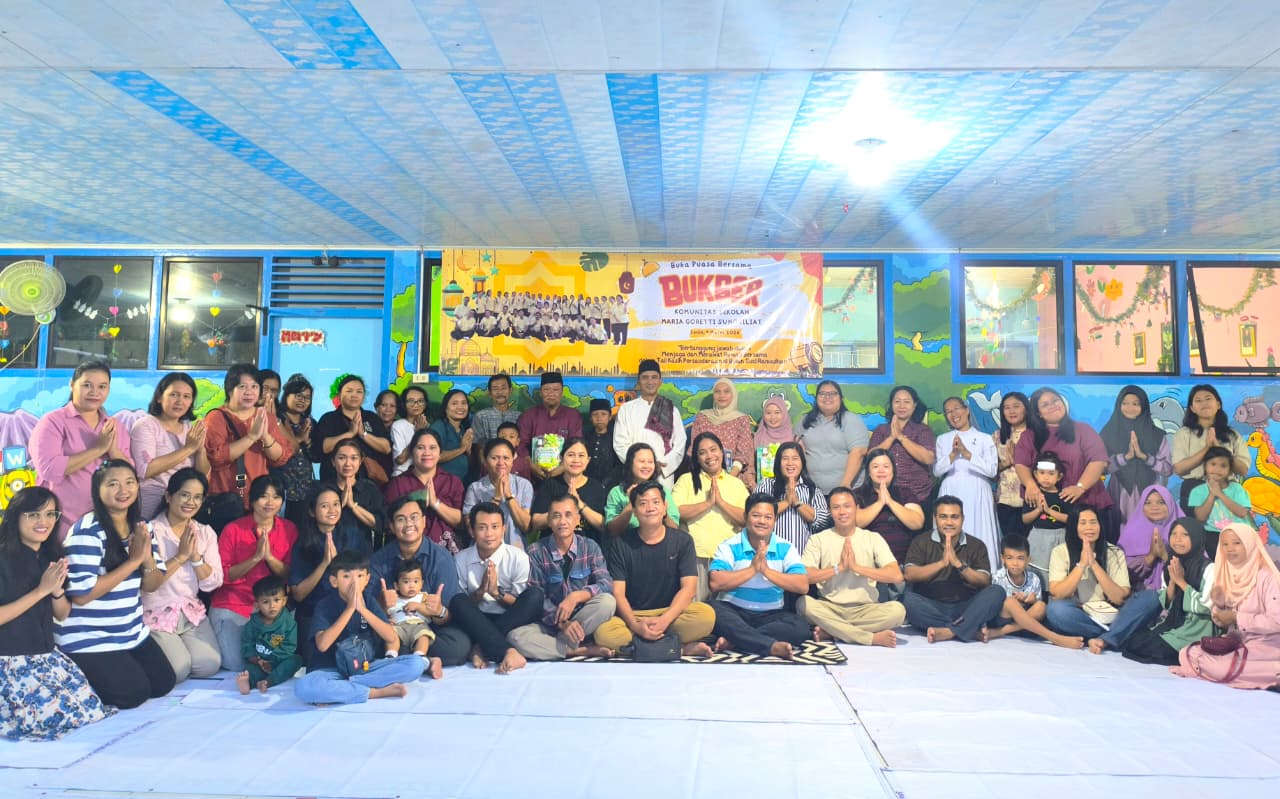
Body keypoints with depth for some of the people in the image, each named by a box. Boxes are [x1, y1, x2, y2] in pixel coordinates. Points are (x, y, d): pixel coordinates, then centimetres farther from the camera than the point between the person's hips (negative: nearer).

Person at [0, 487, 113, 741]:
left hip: (47, 656, 6)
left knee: (93, 711, -4)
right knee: (59, 717, -17)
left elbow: (63, 615, 8)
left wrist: (57, 591, -12)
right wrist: (41, 590, -19)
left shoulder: (53, 557, 7)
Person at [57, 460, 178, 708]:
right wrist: (134, 560, -24)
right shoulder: (87, 531, -20)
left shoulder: (141, 527, 2)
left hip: (133, 632, 7)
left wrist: (148, 560, -17)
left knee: (164, 684, 9)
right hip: (88, 640, -7)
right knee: (134, 693, -9)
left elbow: (152, 585, 5)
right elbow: (81, 595, -25)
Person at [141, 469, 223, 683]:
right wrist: (180, 557, -18)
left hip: (192, 612, 4)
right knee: (178, 669, -20)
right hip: (157, 614, -4)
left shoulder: (206, 533, 6)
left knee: (209, 665, -14)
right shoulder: (151, 531, -10)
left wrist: (196, 556, -14)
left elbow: (212, 584, -1)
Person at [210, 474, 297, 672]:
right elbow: (222, 576, -7)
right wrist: (256, 558, -20)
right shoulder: (233, 530, -6)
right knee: (237, 665, -14)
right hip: (232, 606, -2)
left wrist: (269, 557, -19)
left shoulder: (289, 529, 1)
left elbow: (290, 576, -1)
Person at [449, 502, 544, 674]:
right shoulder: (461, 559, -1)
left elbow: (521, 605, -2)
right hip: (477, 622, 1)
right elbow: (462, 605, 3)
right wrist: (480, 591, -17)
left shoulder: (518, 558, -6)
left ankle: (483, 648, -27)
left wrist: (497, 592, -20)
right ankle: (507, 652, -37)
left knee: (535, 596, -26)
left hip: (510, 622, -1)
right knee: (457, 600, -28)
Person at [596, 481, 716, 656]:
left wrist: (664, 620, -21)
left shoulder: (682, 541, 3)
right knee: (603, 633, -33)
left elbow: (689, 587, -5)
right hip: (632, 615, 1)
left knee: (706, 615, -30)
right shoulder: (620, 544, 2)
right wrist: (635, 625, -23)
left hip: (671, 613, 0)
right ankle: (681, 648, -20)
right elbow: (617, 592, -5)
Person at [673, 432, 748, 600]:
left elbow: (747, 519, 1)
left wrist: (721, 501, -8)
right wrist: (708, 503, -9)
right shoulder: (686, 480, 8)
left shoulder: (736, 484, 13)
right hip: (696, 557, -2)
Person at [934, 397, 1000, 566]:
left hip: (977, 495, -1)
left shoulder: (985, 439, 6)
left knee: (979, 540, -4)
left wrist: (967, 454, -13)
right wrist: (952, 455, -14)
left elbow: (991, 470, -5)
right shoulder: (942, 439, 11)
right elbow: (937, 470, 2)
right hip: (951, 494, 1)